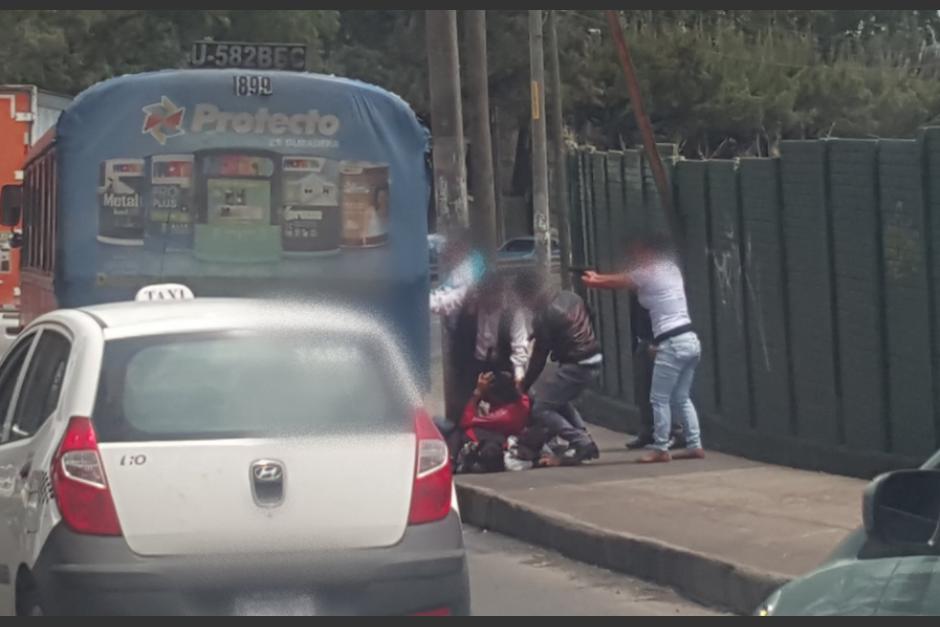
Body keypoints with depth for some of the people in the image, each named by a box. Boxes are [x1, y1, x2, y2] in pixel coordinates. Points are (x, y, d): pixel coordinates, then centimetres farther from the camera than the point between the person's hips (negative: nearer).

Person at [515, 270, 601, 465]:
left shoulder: (543, 315, -15)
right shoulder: (570, 297, 8)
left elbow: (539, 356, -10)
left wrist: (524, 386, 1)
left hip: (575, 366, -9)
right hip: (594, 359, 9)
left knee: (541, 409, -2)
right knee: (561, 402, 27)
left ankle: (580, 443, -9)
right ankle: (585, 442, 18)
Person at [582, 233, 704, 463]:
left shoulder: (649, 274, -7)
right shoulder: (671, 269, 17)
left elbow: (615, 283, 6)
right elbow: (624, 279, 29)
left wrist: (591, 280, 25)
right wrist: (597, 277, 32)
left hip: (672, 344, -9)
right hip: (690, 340, 9)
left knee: (659, 399, -2)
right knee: (681, 398, 14)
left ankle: (660, 449, 0)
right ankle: (694, 445, 12)